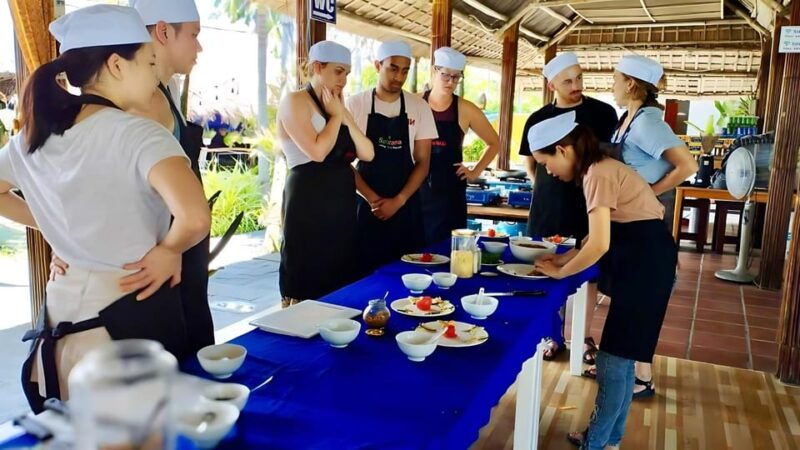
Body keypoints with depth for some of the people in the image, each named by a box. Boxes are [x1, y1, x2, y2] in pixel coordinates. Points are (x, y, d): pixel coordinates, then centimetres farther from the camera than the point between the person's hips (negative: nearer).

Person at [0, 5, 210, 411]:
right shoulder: (139, 134, -20)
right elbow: (194, 217, -35)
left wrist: (54, 225, 13)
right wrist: (168, 251, -16)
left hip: (63, 308, 7)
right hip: (133, 312, -6)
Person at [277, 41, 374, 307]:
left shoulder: (337, 106, 16)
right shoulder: (295, 102, -8)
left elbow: (367, 154, 6)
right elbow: (317, 151, -22)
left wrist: (344, 115, -3)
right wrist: (335, 115, -8)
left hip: (341, 204, 8)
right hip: (308, 203, -8)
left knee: (339, 282, 12)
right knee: (307, 285, -2)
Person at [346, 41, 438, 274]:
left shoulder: (419, 107, 3)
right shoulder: (356, 104, -1)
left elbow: (422, 162, 2)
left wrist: (398, 201, -9)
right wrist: (372, 199, -10)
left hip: (406, 207, 1)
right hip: (368, 206, -1)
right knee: (367, 271, 0)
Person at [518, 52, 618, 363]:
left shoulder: (603, 113, -2)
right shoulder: (538, 119, 4)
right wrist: (548, 189, 4)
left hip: (590, 206, -2)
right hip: (548, 209, 2)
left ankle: (585, 336, 20)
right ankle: (555, 335, 22)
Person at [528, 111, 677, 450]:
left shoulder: (598, 173, -18)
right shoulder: (600, 168, 12)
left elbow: (600, 245, -24)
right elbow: (602, 234, 16)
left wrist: (560, 272, -10)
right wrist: (563, 258, 8)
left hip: (646, 260, -10)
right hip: (642, 257, 10)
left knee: (613, 361, -2)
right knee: (620, 358, 17)